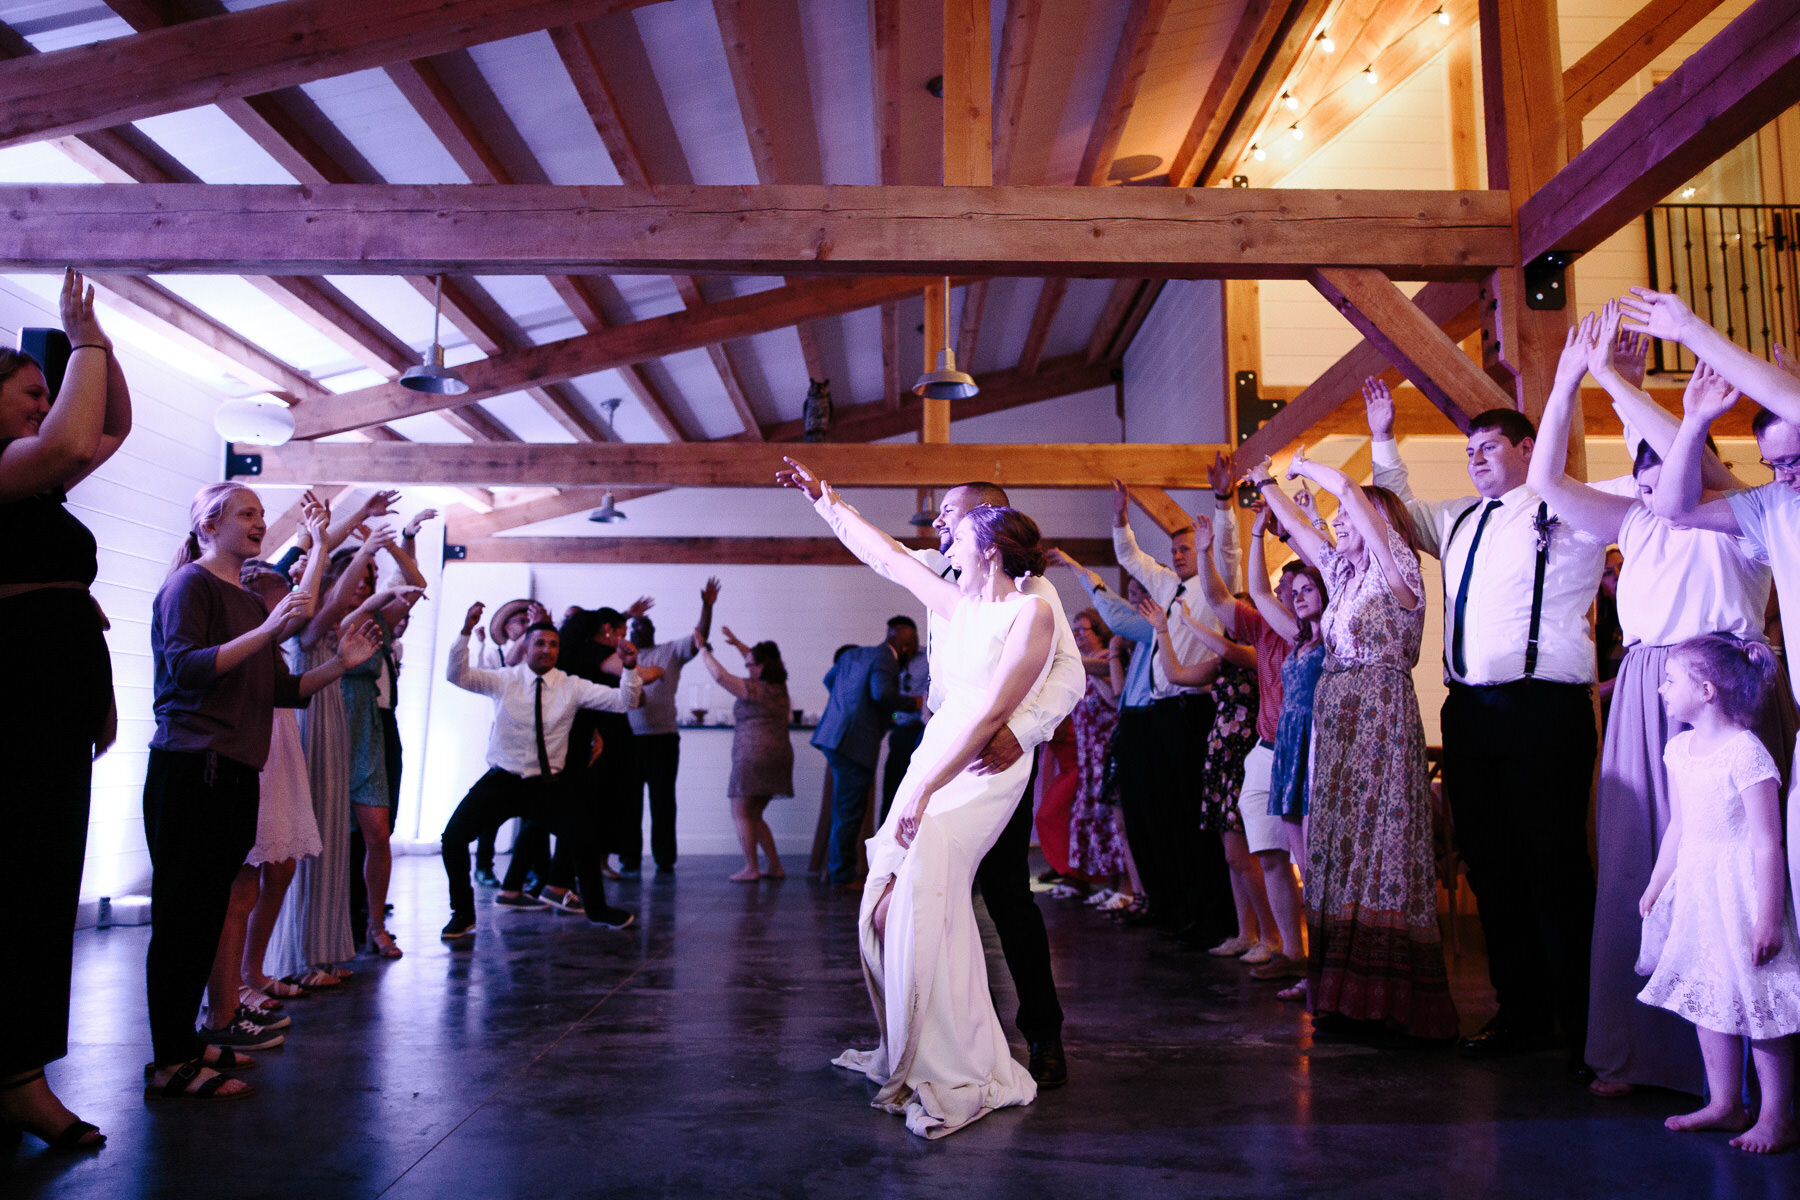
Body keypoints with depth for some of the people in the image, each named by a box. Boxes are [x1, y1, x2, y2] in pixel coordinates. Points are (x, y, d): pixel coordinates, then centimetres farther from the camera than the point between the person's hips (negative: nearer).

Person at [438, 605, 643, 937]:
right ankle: (462, 914, 10)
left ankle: (597, 909, 15)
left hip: (548, 785, 0)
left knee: (583, 838, -12)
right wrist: (466, 632, -27)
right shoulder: (505, 680, -2)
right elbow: (457, 675, -14)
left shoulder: (572, 687, 0)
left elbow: (622, 701, -7)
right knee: (454, 837, -13)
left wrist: (630, 668, -25)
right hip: (501, 781, 0)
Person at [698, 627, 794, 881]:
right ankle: (775, 866, 13)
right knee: (754, 816, 16)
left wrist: (702, 648, 0)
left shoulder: (754, 688, -12)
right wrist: (737, 643, 34)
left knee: (741, 813, -1)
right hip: (779, 755, 9)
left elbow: (719, 676, -10)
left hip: (755, 755, -9)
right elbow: (761, 662, 30)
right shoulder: (779, 687, 12)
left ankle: (751, 869, -5)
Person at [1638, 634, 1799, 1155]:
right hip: (1696, 888, 8)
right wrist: (1657, 884, 19)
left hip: (1741, 887, -8)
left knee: (1757, 1000, -2)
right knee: (1708, 998, 11)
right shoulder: (1680, 749, 7)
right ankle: (1725, 1104, 22)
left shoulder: (1745, 753, -17)